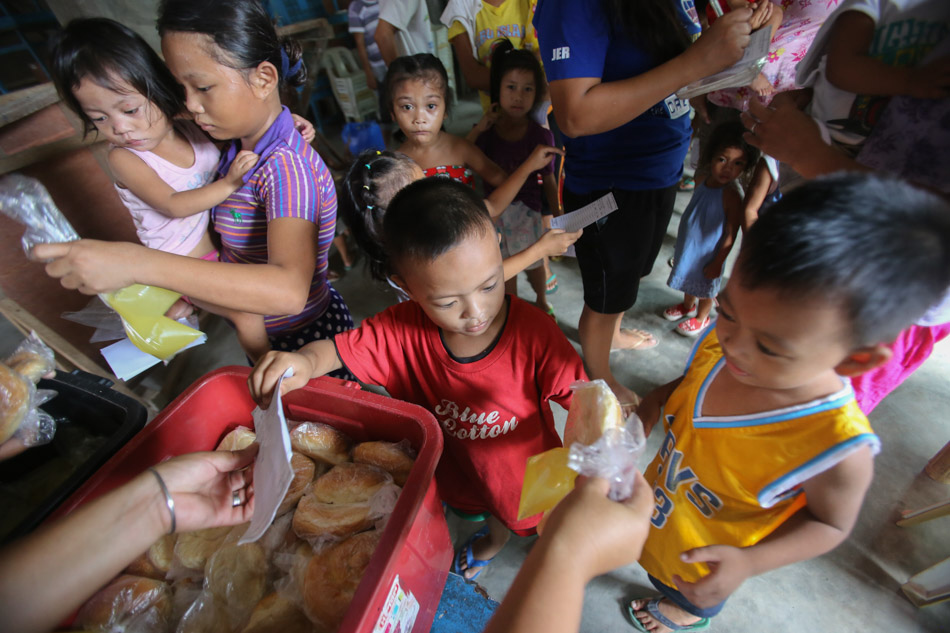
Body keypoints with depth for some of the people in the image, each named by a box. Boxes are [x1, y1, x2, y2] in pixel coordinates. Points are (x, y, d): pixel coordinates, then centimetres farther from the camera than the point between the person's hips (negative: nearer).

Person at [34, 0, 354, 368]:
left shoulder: (286, 165, -29)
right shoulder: (241, 147, 0)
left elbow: (288, 291, -44)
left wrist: (137, 263, -45)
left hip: (306, 338, -8)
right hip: (259, 332, 8)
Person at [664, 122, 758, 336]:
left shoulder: (732, 196, -28)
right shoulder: (702, 182, -7)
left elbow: (730, 235, -23)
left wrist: (717, 263, -17)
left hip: (708, 254, -7)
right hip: (689, 246, 7)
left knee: (705, 289, 16)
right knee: (688, 279, 28)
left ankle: (701, 318, 40)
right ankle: (687, 306, 54)